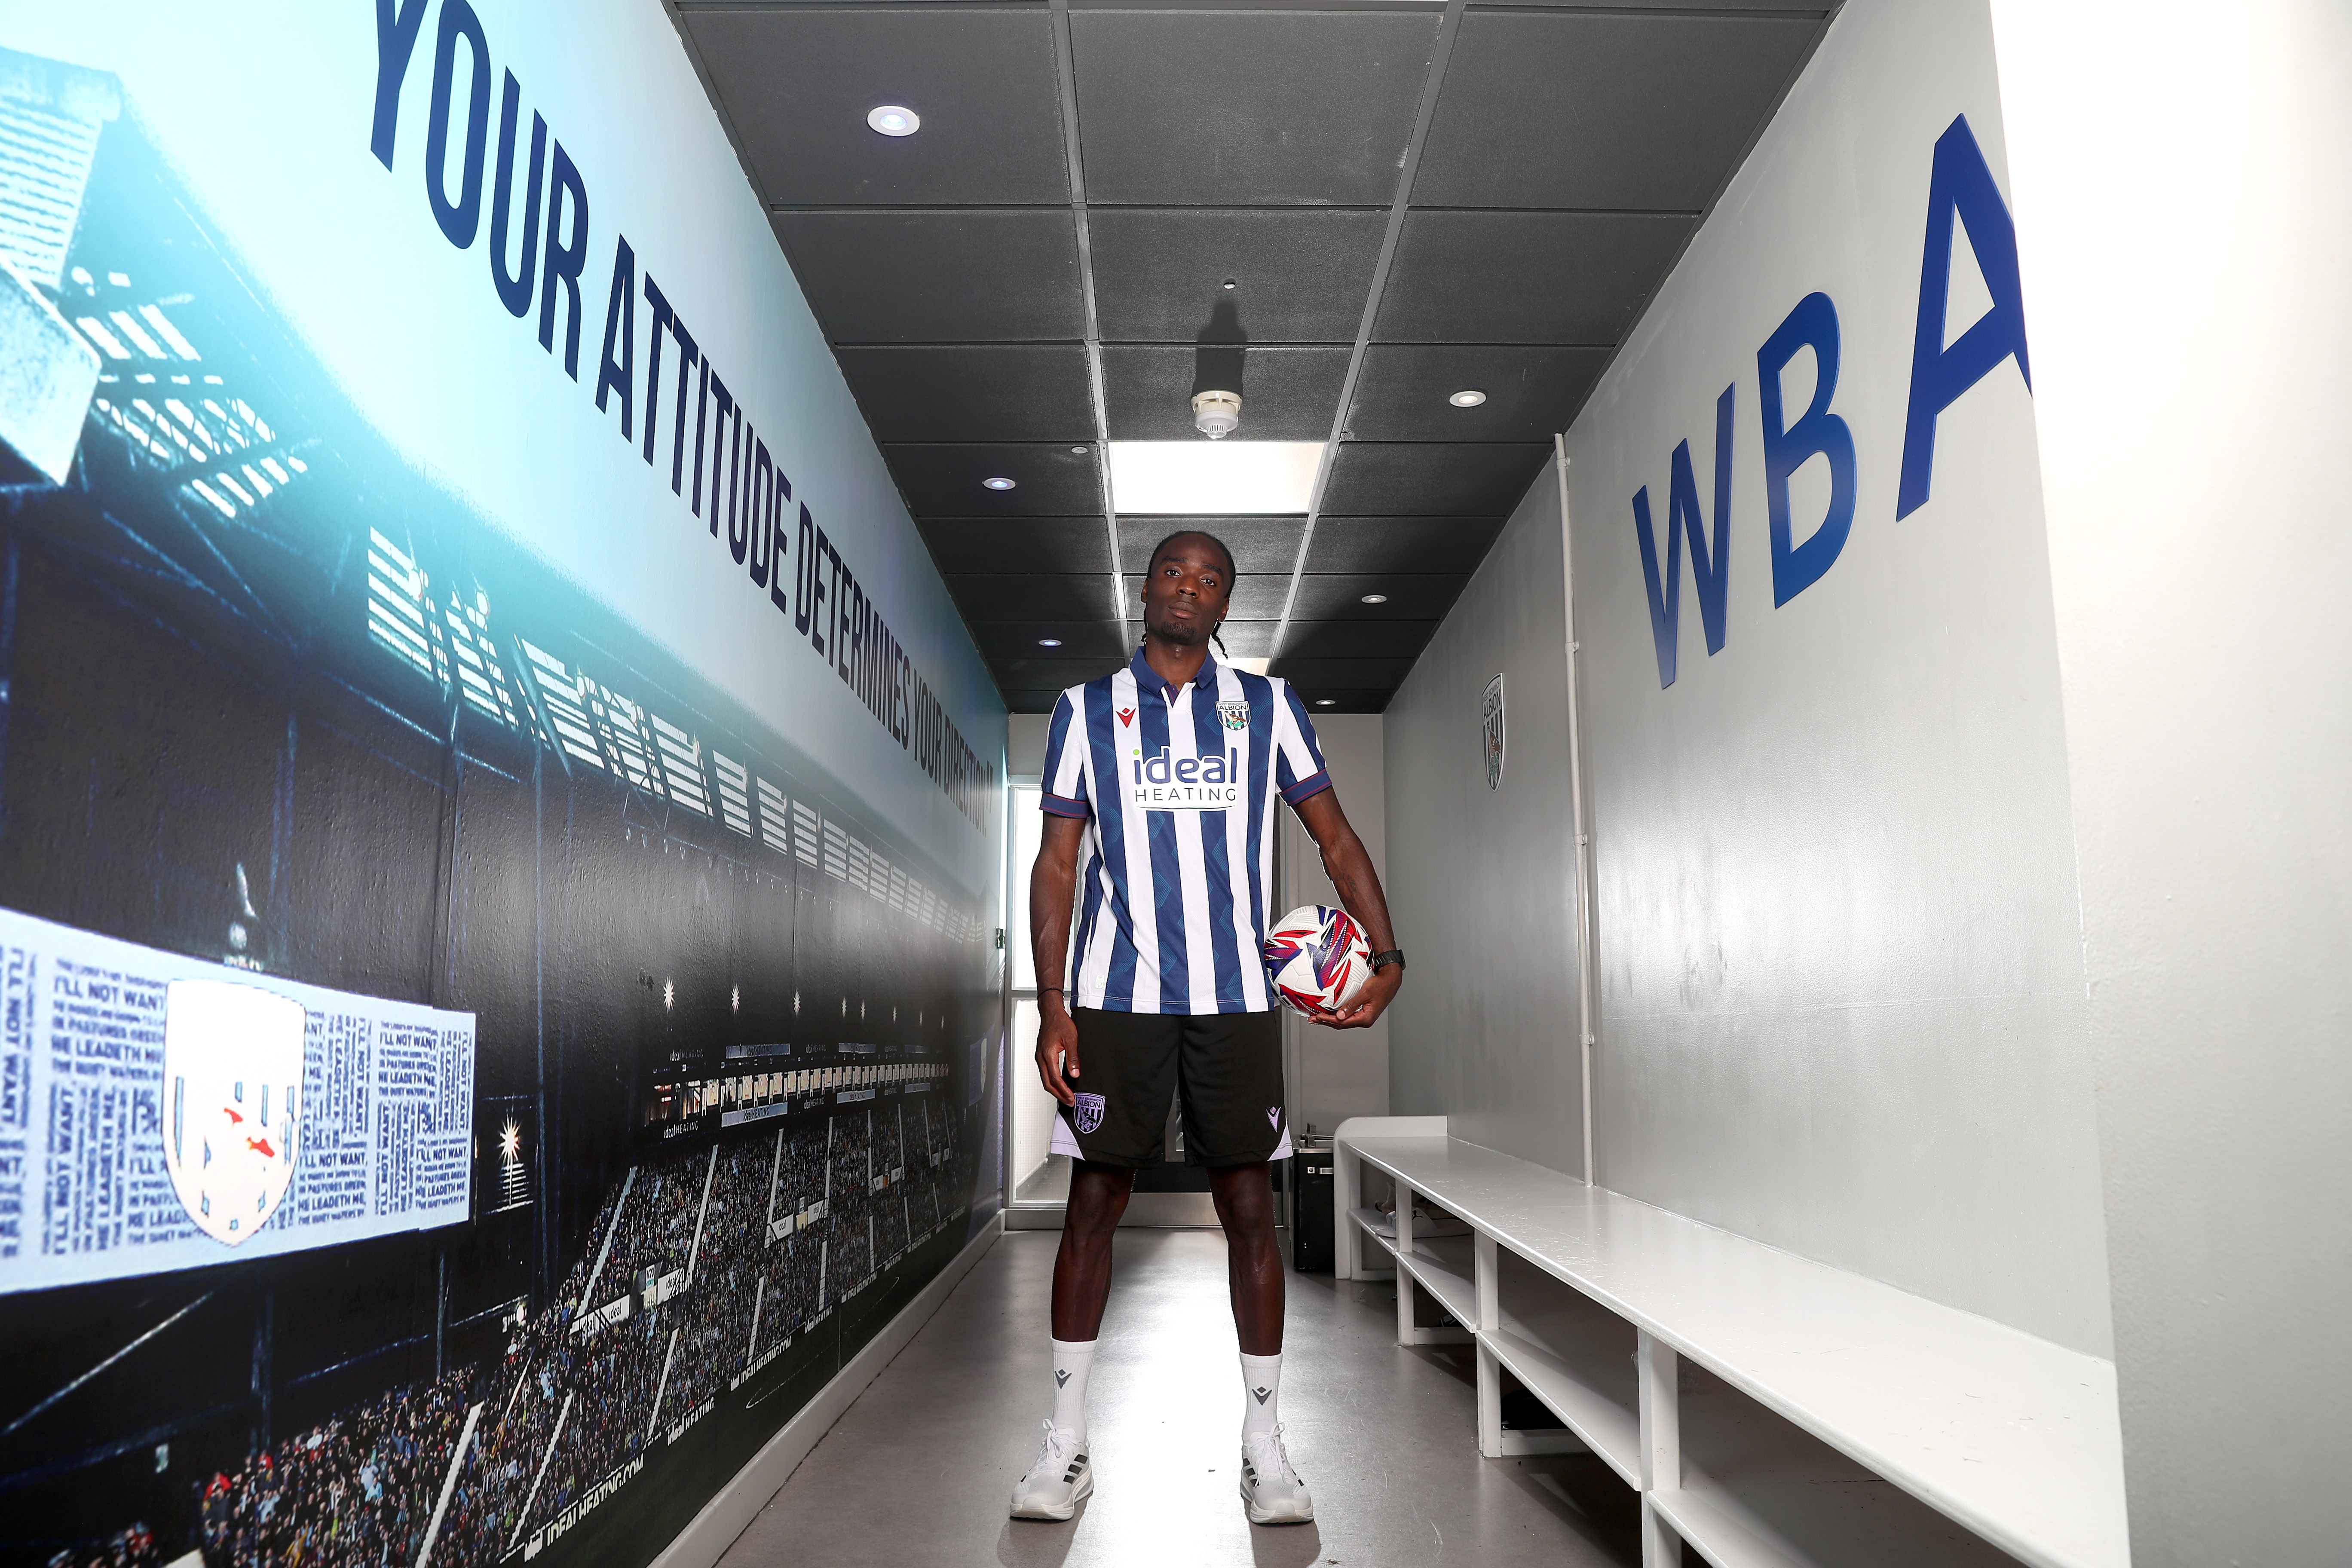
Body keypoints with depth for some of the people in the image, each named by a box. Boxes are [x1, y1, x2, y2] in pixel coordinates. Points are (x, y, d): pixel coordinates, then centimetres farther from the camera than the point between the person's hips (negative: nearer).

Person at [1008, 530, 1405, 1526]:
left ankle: (1264, 1443, 17)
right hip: (1115, 994, 0)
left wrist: (1387, 956, -4)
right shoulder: (1088, 710, 8)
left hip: (1235, 997, 1)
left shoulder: (1267, 706, 10)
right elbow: (1058, 862, 5)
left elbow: (1336, 837, 9)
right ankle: (1065, 1442, 16)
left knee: (1248, 1207, 4)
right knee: (1094, 1202, 4)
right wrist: (1052, 1005, -4)